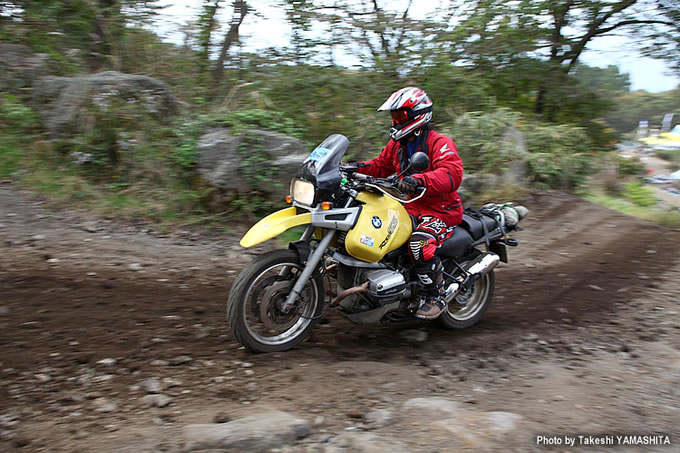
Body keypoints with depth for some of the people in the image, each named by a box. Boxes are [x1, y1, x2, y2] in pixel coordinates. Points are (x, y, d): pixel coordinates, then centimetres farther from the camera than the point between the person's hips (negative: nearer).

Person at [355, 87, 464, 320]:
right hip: (412, 207, 8)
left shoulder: (440, 143, -14)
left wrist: (419, 180, -47)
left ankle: (436, 297, -17)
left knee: (419, 242, -35)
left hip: (442, 209, -8)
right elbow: (380, 166, 22)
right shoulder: (397, 144, 12)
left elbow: (452, 174, -30)